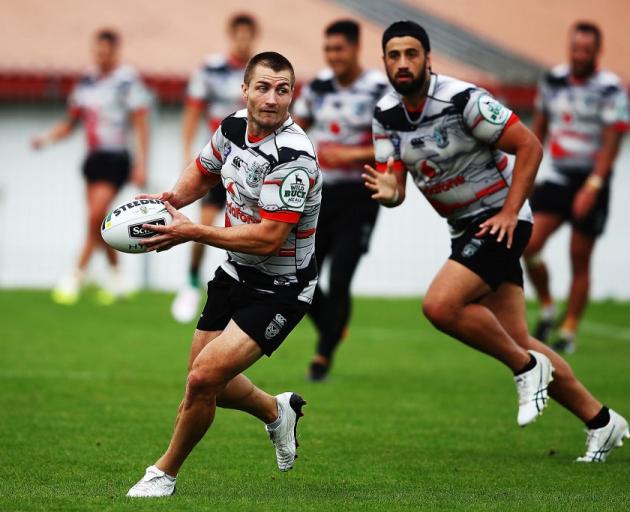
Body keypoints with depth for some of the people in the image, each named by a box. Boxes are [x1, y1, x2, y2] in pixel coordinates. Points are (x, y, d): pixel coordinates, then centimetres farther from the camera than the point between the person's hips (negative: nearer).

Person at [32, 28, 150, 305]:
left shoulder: (128, 82, -9)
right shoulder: (87, 82, 10)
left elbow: (141, 126, -9)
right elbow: (70, 123, 17)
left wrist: (140, 165, -13)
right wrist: (45, 138, 0)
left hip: (116, 158, -7)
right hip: (93, 156, 7)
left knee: (96, 217, -16)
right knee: (100, 222, 8)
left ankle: (76, 277, -11)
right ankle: (117, 279, 22)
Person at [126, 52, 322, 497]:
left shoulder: (293, 157, -27)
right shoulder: (233, 128, -3)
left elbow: (268, 239, -30)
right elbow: (204, 171, 19)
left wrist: (192, 232, -27)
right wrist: (172, 199, -3)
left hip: (280, 289, -8)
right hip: (235, 274, 8)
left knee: (205, 378, -16)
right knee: (205, 382, 15)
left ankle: (165, 473, 7)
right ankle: (277, 411, 45)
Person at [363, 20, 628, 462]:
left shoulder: (463, 100, -20)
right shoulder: (386, 116, 0)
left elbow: (530, 147, -16)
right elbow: (396, 188, 1)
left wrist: (509, 212, -20)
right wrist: (388, 192, -23)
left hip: (498, 220, -7)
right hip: (463, 227, 7)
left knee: (440, 306, -25)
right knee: (516, 340, 6)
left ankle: (526, 367, -3)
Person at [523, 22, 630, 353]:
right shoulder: (553, 81, 5)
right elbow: (539, 128, 16)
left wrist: (592, 187, -23)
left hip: (591, 182, -4)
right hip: (558, 178, 4)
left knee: (580, 260, 1)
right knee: (529, 245, -11)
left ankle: (568, 333, 10)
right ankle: (546, 309, 11)